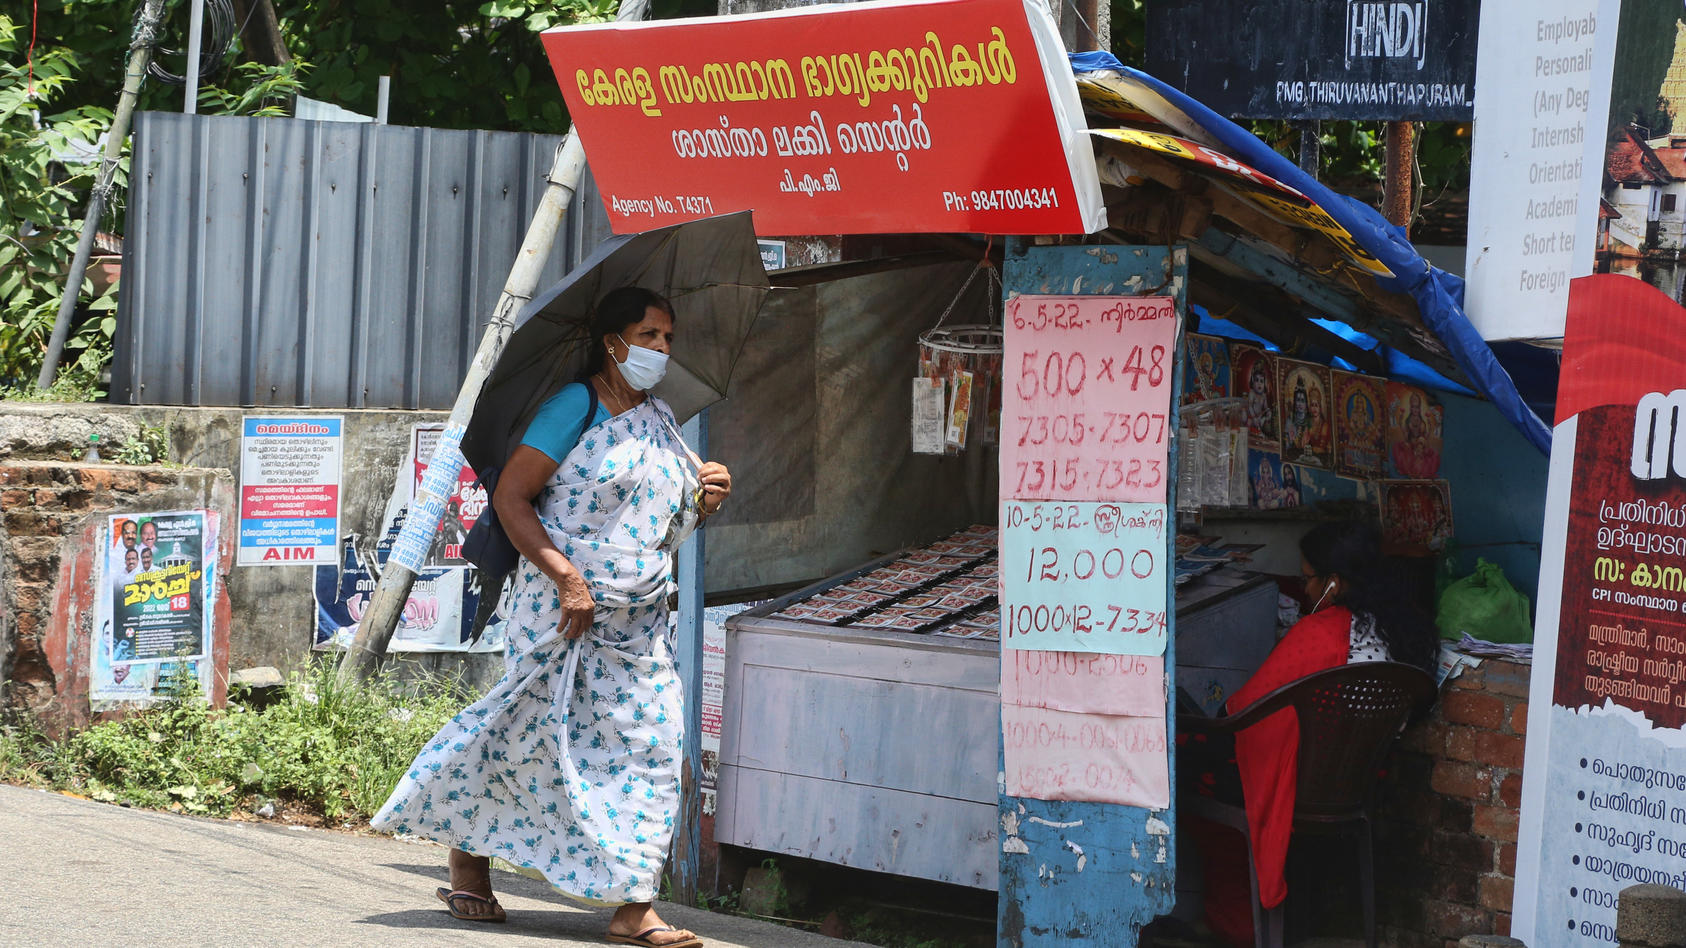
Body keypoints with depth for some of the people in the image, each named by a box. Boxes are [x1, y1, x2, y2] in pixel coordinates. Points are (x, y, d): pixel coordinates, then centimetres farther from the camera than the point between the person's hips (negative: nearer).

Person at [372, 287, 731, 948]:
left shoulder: (659, 421, 14)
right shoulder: (576, 406, -8)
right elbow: (509, 497, -13)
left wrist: (707, 496, 3)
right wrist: (567, 579, -20)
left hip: (639, 617, 6)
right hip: (563, 608, -6)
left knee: (648, 744, -3)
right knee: (530, 732, -2)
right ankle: (467, 853, 21)